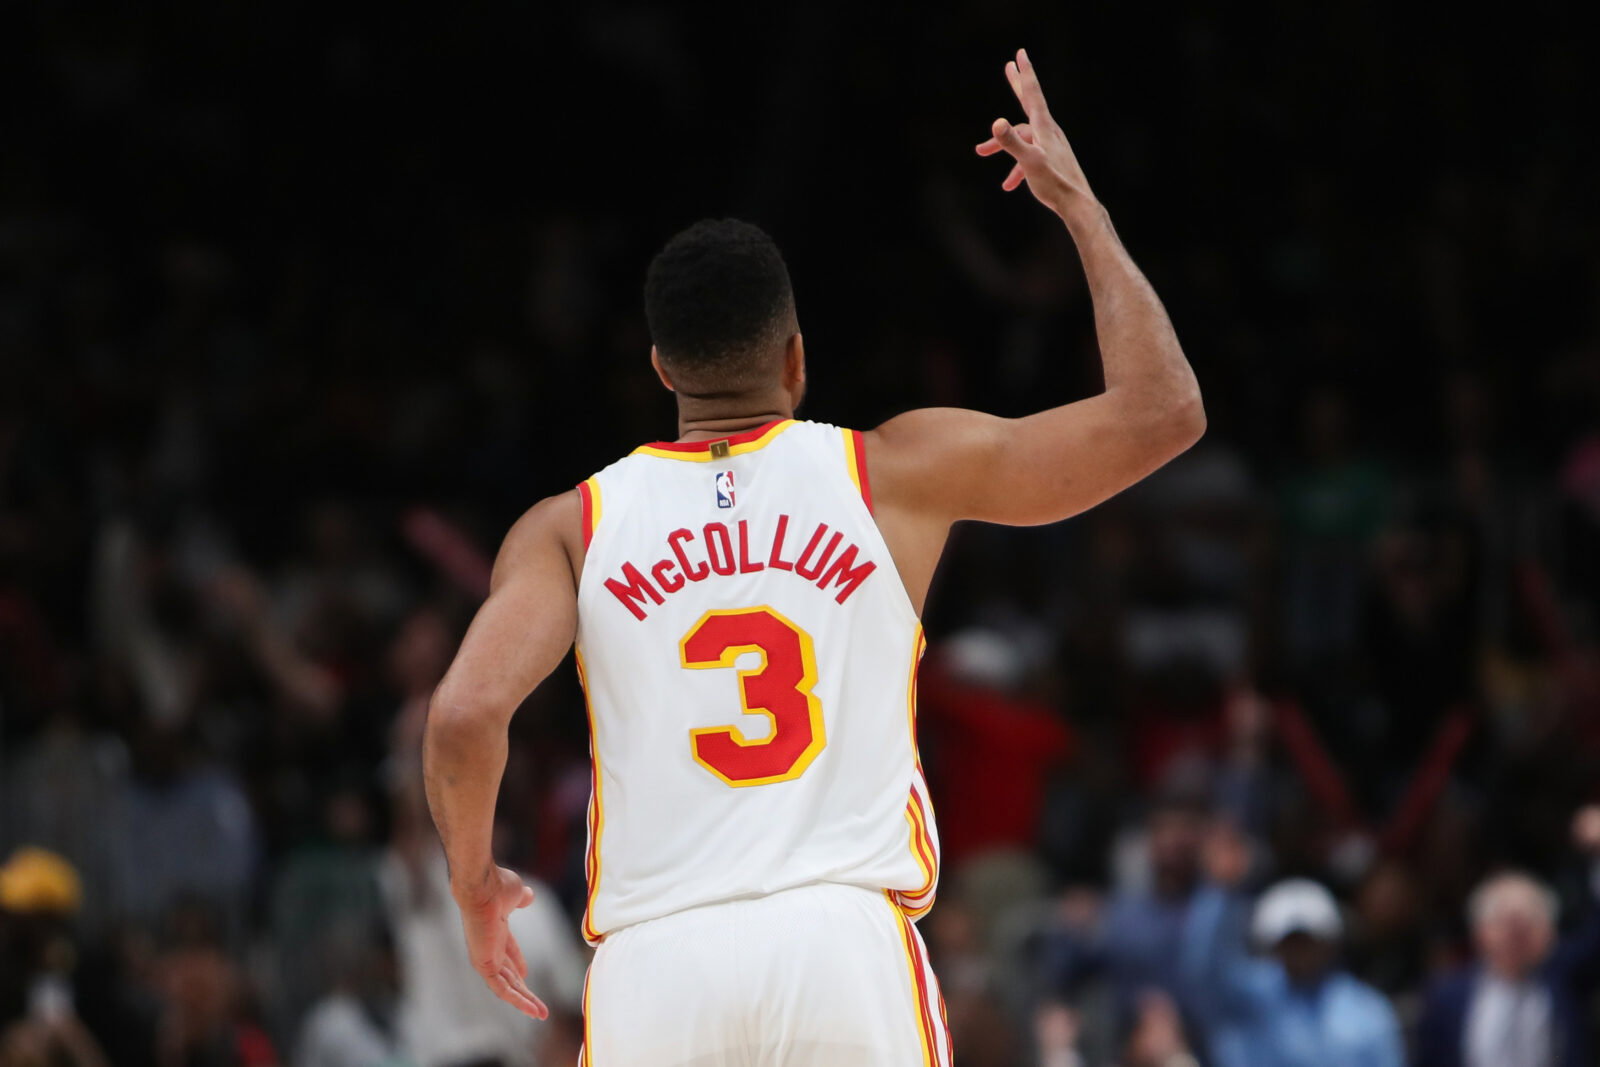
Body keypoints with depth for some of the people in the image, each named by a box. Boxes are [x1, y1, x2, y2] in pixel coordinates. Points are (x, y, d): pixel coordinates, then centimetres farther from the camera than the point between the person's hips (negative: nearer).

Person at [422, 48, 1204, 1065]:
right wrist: (1079, 205, 23)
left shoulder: (572, 527, 10)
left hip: (654, 958, 1)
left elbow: (464, 715, -6)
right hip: (846, 943, -1)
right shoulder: (896, 474, 9)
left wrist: (475, 879, 13)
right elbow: (1162, 411, 12)